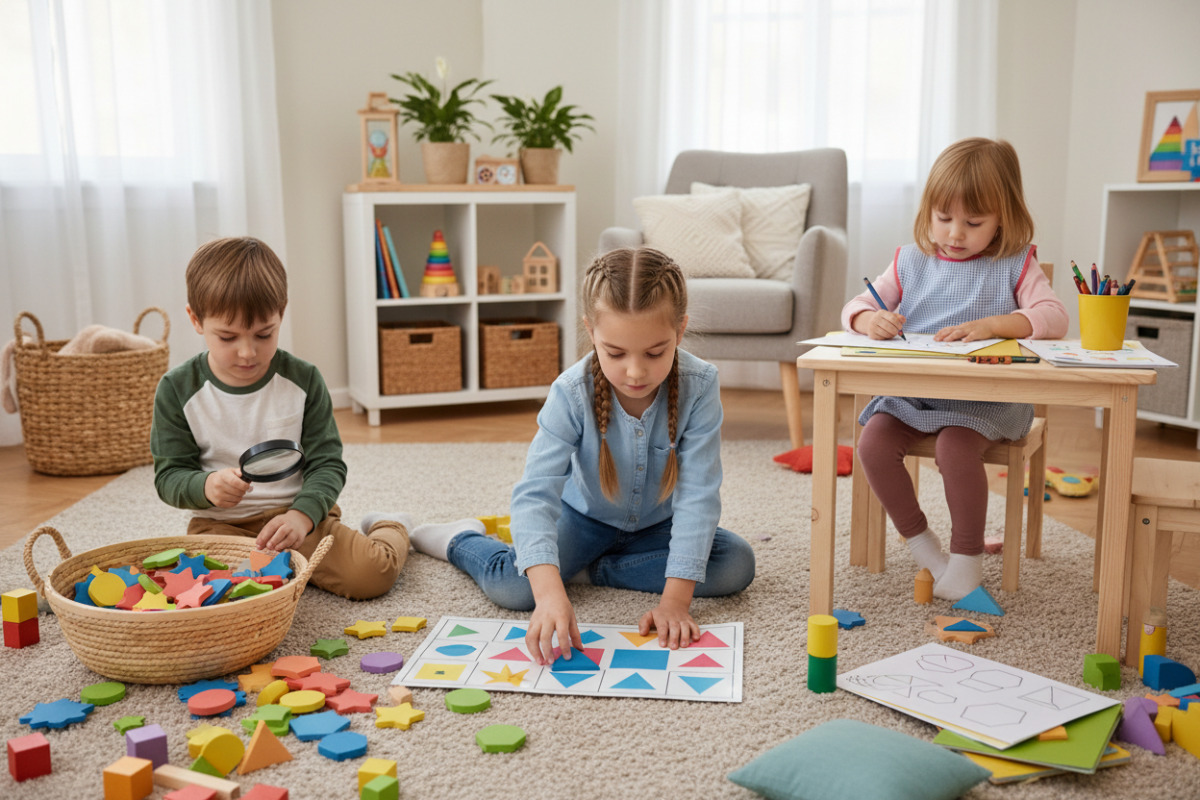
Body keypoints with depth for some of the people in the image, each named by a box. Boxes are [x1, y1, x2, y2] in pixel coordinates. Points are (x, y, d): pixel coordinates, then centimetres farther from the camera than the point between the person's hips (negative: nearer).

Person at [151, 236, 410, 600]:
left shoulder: (303, 379, -3)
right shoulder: (177, 389, -4)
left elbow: (327, 463, -3)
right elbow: (169, 475, -1)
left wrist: (303, 514, -24)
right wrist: (206, 487, -26)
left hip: (298, 512, 0)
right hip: (220, 524, 0)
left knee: (371, 573, -18)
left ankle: (389, 529, 17)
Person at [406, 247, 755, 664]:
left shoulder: (698, 387, -27)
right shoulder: (572, 394, -29)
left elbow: (698, 495, -27)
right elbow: (535, 494, -37)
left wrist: (676, 599, -35)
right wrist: (550, 591, -53)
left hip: (658, 523, 2)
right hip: (586, 516, -2)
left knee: (738, 563, -20)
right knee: (511, 585, -23)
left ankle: (596, 569, -9)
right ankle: (462, 540, 14)